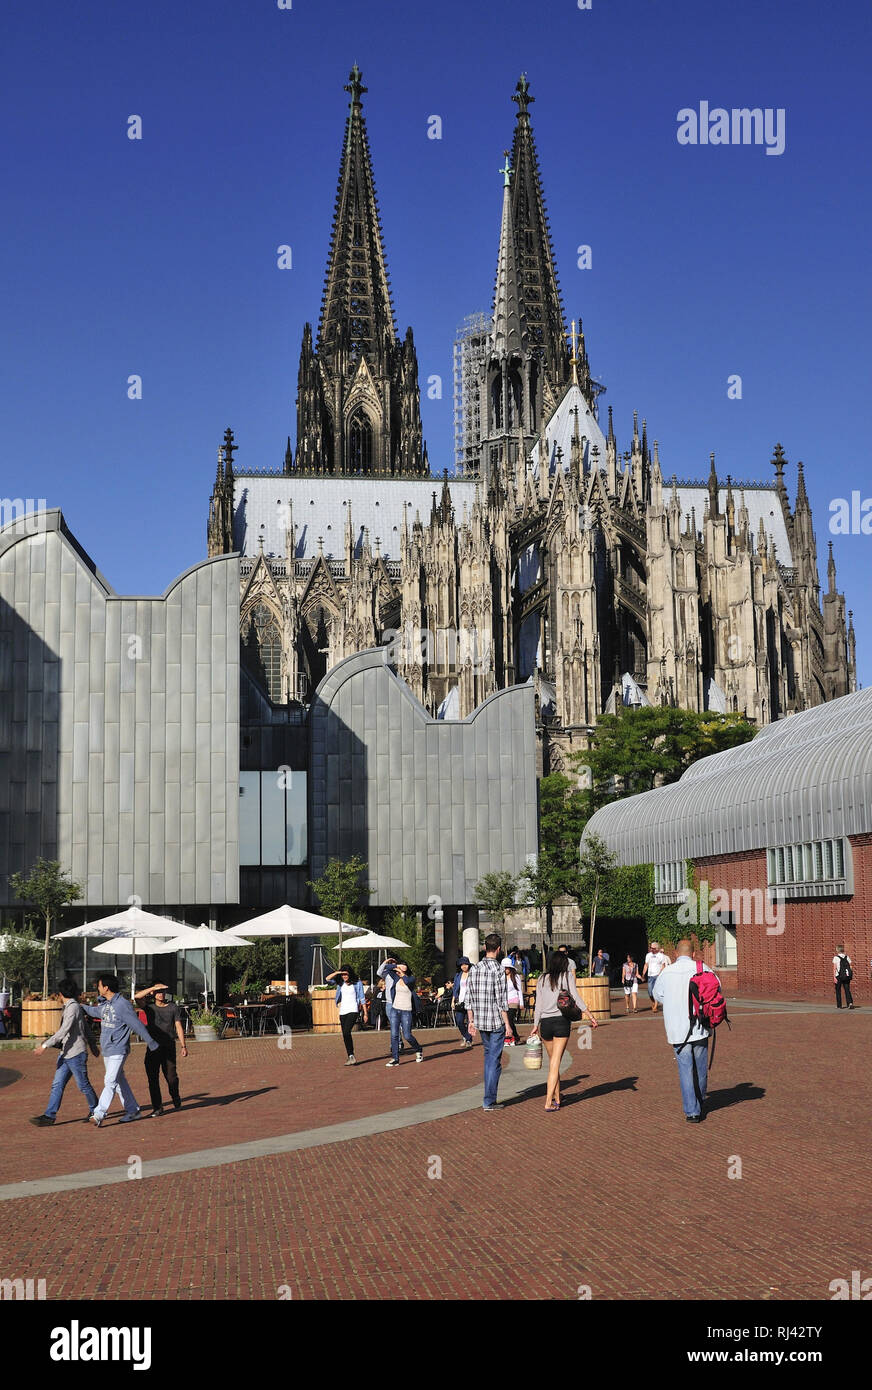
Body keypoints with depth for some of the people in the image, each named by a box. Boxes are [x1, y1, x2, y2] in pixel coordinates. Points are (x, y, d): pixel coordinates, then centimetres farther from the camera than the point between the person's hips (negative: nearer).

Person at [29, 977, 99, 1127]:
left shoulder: (73, 1007, -15)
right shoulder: (72, 1007, 15)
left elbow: (64, 1031, -24)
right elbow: (86, 1029, 22)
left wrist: (46, 1045, -25)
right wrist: (93, 1046, 30)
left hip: (76, 1054, -9)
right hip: (65, 1053, 9)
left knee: (83, 1085, 3)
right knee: (57, 1085, 2)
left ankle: (95, 1110, 20)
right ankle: (49, 1116, 0)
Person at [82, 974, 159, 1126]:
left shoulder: (123, 1004, -17)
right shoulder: (105, 1004, 9)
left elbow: (137, 1025, -15)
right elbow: (94, 1011, 34)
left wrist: (151, 1043, -11)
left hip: (118, 1051, -9)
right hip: (106, 1050, 9)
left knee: (110, 1081, -14)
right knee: (119, 1081, 13)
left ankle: (99, 1113, -20)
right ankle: (132, 1110, 21)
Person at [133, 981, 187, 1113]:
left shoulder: (173, 1007, 7)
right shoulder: (149, 1007, 5)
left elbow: (179, 1027, 6)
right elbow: (137, 996, -11)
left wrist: (183, 1046, 2)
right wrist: (153, 988, -12)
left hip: (169, 1047, -1)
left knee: (171, 1076, 0)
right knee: (152, 1078, -1)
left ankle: (176, 1101, 26)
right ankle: (157, 1108, 6)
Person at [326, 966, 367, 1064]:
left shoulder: (357, 983, -1)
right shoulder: (340, 982, 9)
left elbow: (362, 998, 3)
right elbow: (326, 979, 2)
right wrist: (337, 972, -11)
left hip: (353, 1011, -5)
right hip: (342, 1012, 5)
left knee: (346, 1032, -21)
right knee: (345, 1035, 4)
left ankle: (351, 1056, -19)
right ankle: (351, 1057, 11)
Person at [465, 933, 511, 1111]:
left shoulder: (474, 969, 4)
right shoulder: (498, 970, -14)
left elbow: (469, 998, 7)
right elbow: (501, 1001, -16)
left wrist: (471, 1021, 14)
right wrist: (507, 1023, -10)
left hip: (480, 1022, 6)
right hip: (496, 1022, -6)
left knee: (488, 1055, 20)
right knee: (494, 1060, 0)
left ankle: (489, 1096, 23)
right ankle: (489, 1101, 1)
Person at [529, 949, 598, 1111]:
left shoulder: (542, 979, 11)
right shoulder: (568, 976, 3)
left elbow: (538, 1004, 8)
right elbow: (576, 997, -5)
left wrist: (535, 1025, 12)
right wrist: (590, 1016, -2)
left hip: (545, 1022, 3)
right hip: (562, 1020, -3)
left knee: (552, 1061, 17)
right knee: (555, 1063, -4)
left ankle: (556, 1098, 25)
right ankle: (549, 1102, -11)